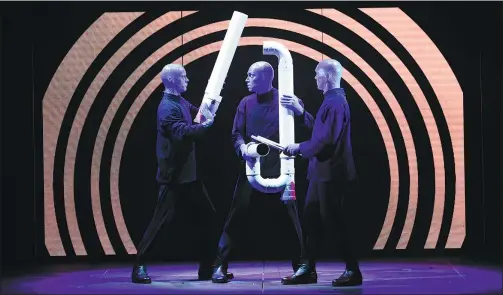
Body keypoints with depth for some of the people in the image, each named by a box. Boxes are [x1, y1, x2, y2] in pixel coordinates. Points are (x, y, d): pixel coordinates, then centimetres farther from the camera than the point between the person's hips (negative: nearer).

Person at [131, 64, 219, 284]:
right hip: (174, 175, -9)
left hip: (189, 173, 9)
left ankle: (207, 267, 17)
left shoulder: (181, 102, 11)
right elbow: (182, 132, -30)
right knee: (160, 220, -6)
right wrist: (206, 125, -21)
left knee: (207, 215, 10)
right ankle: (139, 267, 4)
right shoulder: (167, 107, -16)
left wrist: (207, 109, 2)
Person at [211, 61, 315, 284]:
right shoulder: (246, 103, 8)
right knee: (237, 214, -3)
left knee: (290, 216, 1)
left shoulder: (285, 98, -1)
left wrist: (299, 110, -28)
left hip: (280, 168, -2)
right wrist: (242, 147, -18)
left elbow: (309, 124, -7)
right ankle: (220, 265, 3)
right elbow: (236, 133, 5)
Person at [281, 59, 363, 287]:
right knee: (310, 219, 12)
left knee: (332, 220, -3)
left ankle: (353, 270, 6)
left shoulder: (334, 102, -17)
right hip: (322, 171, 10)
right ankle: (308, 269, 19)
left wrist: (300, 148, -10)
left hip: (330, 172, -10)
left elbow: (326, 140, -22)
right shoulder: (332, 99, 15)